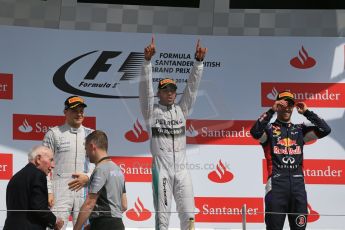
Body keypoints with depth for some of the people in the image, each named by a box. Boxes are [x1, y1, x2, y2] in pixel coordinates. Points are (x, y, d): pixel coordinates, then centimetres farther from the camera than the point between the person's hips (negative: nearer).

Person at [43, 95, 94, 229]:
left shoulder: (91, 135, 14)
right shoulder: (54, 134, 5)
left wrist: (87, 177, -5)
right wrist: (48, 191, -8)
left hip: (84, 190, 3)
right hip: (60, 192, -3)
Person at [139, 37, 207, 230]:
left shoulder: (182, 110, 14)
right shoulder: (152, 111, 5)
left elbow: (192, 86, 7)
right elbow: (146, 88, -7)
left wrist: (199, 61, -5)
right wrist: (148, 61, -20)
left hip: (182, 169, 3)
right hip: (161, 169, -3)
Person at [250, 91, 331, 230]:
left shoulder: (300, 130, 17)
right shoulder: (269, 128, 6)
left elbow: (325, 130, 5)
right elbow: (255, 132, -17)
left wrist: (306, 112, 3)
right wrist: (271, 111, -16)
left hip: (298, 182, 4)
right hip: (276, 183, -4)